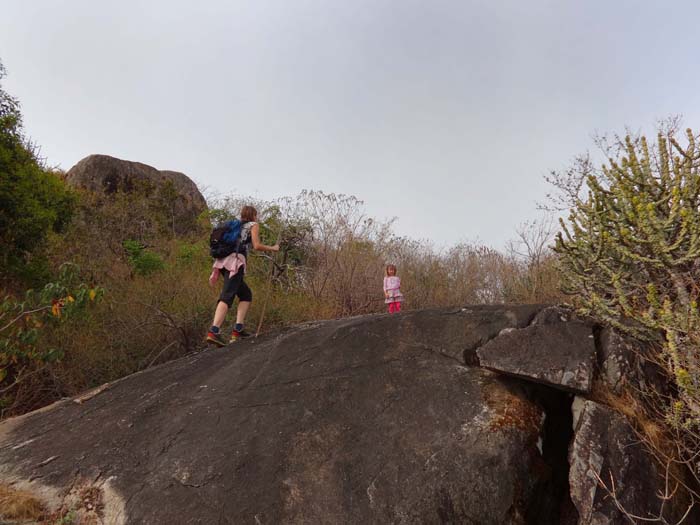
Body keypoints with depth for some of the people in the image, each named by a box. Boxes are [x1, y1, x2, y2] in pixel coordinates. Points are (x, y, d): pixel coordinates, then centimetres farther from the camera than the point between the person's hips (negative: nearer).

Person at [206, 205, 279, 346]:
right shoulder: (254, 225, 12)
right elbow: (256, 246, -2)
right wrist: (272, 248, 14)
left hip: (223, 261, 7)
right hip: (235, 262, -7)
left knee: (246, 294, 14)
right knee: (227, 296, -20)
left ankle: (238, 329, 1)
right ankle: (214, 331, -35)